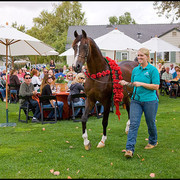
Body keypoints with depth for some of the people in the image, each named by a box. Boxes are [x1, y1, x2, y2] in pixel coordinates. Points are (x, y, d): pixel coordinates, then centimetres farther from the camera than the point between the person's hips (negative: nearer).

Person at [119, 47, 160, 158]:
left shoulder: (153, 70, -8)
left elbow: (156, 86, -13)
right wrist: (126, 83, 0)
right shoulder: (135, 70, 9)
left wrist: (141, 84, -19)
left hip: (150, 100, -4)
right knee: (133, 124, -7)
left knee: (150, 123, 13)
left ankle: (153, 142, 39)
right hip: (136, 100, 4)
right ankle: (130, 149, -10)